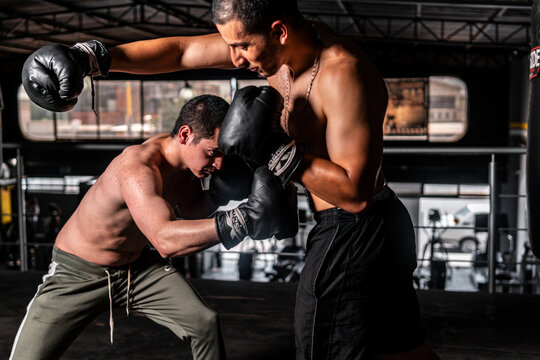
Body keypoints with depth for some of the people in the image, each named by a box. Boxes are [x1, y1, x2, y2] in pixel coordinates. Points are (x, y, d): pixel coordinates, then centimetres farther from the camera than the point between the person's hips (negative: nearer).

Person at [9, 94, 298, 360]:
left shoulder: (185, 153, -9)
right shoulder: (137, 165, -35)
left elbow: (191, 210, 9)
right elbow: (165, 240, -50)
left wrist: (220, 194, -13)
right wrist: (246, 217, -55)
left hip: (137, 266, 6)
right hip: (79, 272, -6)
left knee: (205, 322, -7)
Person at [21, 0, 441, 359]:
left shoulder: (343, 73, -27)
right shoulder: (283, 45, -1)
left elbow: (355, 192, -28)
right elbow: (181, 50, 4)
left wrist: (275, 150, -31)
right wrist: (91, 56, -2)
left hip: (351, 235, -9)